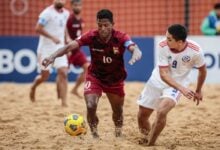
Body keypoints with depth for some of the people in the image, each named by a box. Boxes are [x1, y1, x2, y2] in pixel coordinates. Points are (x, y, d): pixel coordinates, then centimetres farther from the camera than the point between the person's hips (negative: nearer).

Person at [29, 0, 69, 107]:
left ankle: (64, 102, -9)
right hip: (46, 49, -5)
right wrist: (52, 37, -23)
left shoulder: (66, 13, 7)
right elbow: (38, 28, -18)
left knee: (63, 73, -10)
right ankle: (33, 87, 37)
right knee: (45, 75, 3)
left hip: (59, 48, 5)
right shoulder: (48, 13, -13)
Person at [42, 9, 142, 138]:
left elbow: (135, 49, -39)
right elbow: (70, 46, -26)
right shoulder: (91, 36, -21)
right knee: (91, 106, -21)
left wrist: (135, 55, -65)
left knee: (118, 111, 15)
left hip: (115, 79, 1)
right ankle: (94, 134, 5)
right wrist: (53, 56, -43)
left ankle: (118, 131, 48)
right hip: (95, 76, -1)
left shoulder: (121, 37, -23)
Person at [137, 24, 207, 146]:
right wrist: (182, 88, -34)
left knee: (161, 111, -28)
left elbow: (202, 70, -3)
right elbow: (163, 74, -22)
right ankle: (147, 136, 37)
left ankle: (149, 144, -11)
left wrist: (198, 91, 10)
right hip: (157, 81, 2)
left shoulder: (195, 51, -24)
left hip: (177, 84, -2)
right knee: (142, 116, 7)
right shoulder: (163, 46, -23)